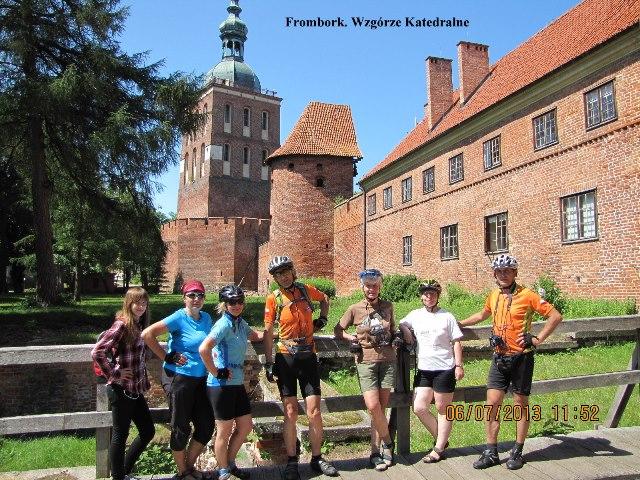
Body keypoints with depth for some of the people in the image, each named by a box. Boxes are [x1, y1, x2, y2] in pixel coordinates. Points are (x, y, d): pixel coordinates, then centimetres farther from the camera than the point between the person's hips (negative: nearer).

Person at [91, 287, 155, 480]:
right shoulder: (122, 325, -16)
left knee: (148, 431, 14)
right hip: (121, 390, -9)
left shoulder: (139, 326, 9)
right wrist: (114, 373, -17)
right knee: (120, 435, 5)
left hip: (135, 389, 9)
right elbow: (97, 352, -23)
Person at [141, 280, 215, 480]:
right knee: (181, 428, 6)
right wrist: (167, 357, -15)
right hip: (179, 378, -7)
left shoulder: (206, 318, 7)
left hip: (201, 379, 7)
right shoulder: (179, 318, -13)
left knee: (206, 426, 12)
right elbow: (147, 334, -18)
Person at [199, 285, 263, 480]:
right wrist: (216, 373, -22)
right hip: (221, 385, -8)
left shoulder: (240, 322, 7)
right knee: (224, 431, 8)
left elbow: (255, 336, 27)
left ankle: (230, 463, 37)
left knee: (245, 427, 17)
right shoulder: (224, 324, -19)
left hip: (237, 383, 8)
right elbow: (203, 349, -32)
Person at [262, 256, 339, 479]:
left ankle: (317, 459, 17)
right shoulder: (273, 298, -3)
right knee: (291, 413, 2)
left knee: (314, 413, 1)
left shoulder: (306, 290, 3)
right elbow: (268, 333, -2)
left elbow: (325, 299, 26)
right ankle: (292, 461, 16)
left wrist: (322, 319, 11)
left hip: (308, 357, 2)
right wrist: (268, 363, -6)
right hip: (285, 359, -2)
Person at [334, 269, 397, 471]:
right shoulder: (355, 309, 0)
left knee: (380, 408, 3)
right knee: (373, 406, -12)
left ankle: (375, 452, 15)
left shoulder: (387, 306, 7)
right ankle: (387, 443, 13)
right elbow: (337, 330, 7)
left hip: (387, 360, 2)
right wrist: (353, 338, -7)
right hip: (366, 361, -2)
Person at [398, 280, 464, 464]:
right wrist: (406, 331, 0)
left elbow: (456, 342, -1)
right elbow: (401, 324, 22)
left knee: (443, 409, 6)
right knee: (419, 408, 0)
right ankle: (442, 439, 22)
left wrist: (459, 365, -7)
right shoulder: (415, 315, 6)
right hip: (423, 369, 4)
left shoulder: (446, 316, -3)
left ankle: (439, 449, 18)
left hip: (444, 368, -4)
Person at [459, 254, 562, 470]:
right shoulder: (493, 296, 7)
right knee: (492, 403, 2)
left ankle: (517, 452, 22)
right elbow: (483, 315, 27)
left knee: (520, 404, 8)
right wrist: (458, 324, 27)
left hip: (521, 357, -4)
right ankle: (491, 453, 13)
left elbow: (555, 316, -10)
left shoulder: (527, 295, -10)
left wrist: (538, 339, -13)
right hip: (500, 357, 5)